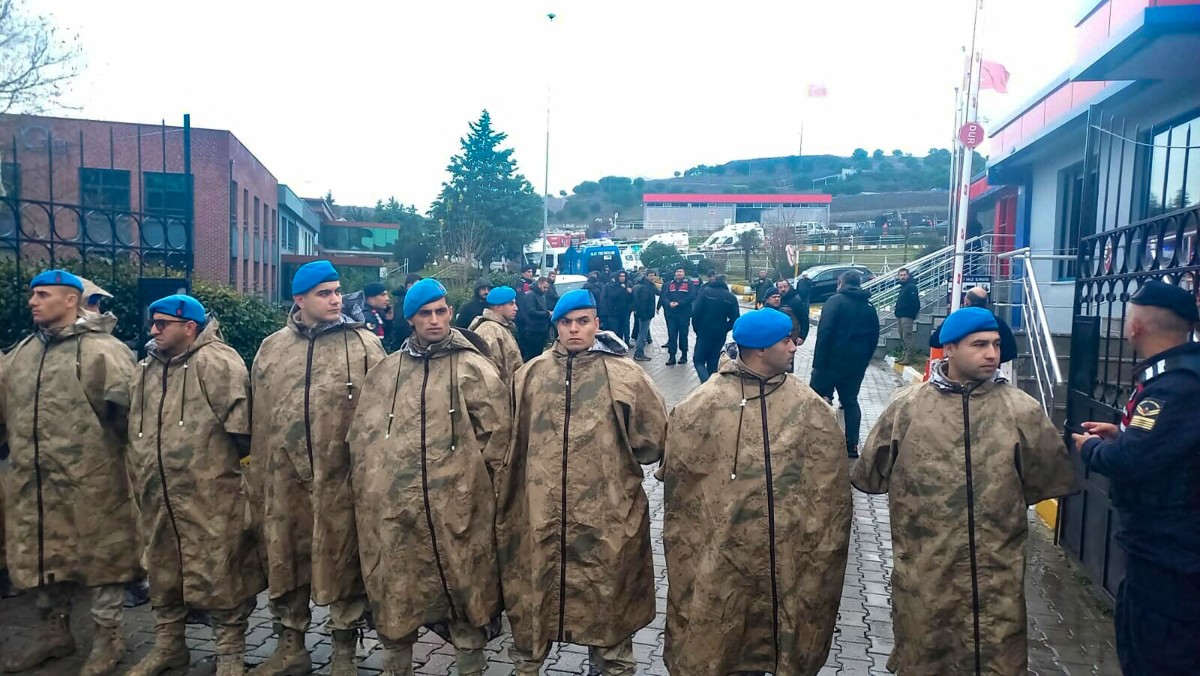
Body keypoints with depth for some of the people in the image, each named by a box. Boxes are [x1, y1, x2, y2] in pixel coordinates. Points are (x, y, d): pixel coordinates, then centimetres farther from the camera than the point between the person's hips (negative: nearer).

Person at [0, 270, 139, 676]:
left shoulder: (102, 350, -11)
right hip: (34, 481, 7)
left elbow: (129, 412, -13)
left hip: (89, 480, -7)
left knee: (100, 555, 4)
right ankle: (52, 632, 36)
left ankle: (108, 639, 19)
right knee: (45, 555, 18)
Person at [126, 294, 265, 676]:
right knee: (163, 573, 20)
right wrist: (140, 483, 21)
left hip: (209, 497, -8)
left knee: (219, 575, 0)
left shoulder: (216, 362, -13)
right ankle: (168, 645, 37)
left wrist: (235, 464, -12)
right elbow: (137, 429, 22)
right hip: (157, 498, 8)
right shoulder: (147, 368, 14)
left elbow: (240, 425, -16)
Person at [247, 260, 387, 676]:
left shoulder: (364, 345, -2)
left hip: (342, 478, -3)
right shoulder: (271, 349, 8)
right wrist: (259, 480, 9)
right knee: (285, 562, 14)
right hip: (284, 479, 3)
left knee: (343, 564, 7)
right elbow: (260, 421, 10)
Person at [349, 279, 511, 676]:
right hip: (391, 510, 4)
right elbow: (361, 433, 15)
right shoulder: (386, 371, 10)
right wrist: (372, 482, 9)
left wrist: (466, 475, -1)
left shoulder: (473, 367, -2)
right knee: (394, 596, 15)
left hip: (456, 508, -3)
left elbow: (497, 431, -2)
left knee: (465, 593, 6)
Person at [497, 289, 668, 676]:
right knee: (533, 593, 15)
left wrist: (614, 461, 6)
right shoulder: (531, 374, 7)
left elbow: (652, 439, 3)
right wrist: (504, 496, 17)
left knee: (606, 597, 9)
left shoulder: (624, 375, -3)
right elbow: (512, 442, 17)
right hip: (538, 514, 3)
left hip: (605, 516, -2)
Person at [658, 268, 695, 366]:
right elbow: (664, 296, 5)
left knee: (683, 335, 6)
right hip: (671, 314, 3)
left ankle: (684, 355, 18)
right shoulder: (670, 284, 12)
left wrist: (679, 303, -19)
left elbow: (691, 297, -12)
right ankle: (672, 356, 2)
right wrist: (669, 303, -16)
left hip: (684, 314, -3)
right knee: (672, 335, 0)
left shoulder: (689, 283, 0)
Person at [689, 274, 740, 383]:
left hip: (704, 333, -3)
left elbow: (696, 312, -11)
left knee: (699, 361, 4)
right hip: (720, 335, 3)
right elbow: (735, 318, 0)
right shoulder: (731, 297, 4)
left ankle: (707, 383, -19)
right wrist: (724, 329, 12)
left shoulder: (705, 291, -5)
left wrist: (696, 329, 2)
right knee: (713, 363, 15)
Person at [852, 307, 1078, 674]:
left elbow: (1054, 477, 8)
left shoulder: (1022, 409, -2)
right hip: (923, 574, 0)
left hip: (997, 575, 0)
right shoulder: (906, 407, -3)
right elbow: (870, 474, 7)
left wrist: (1004, 501, 9)